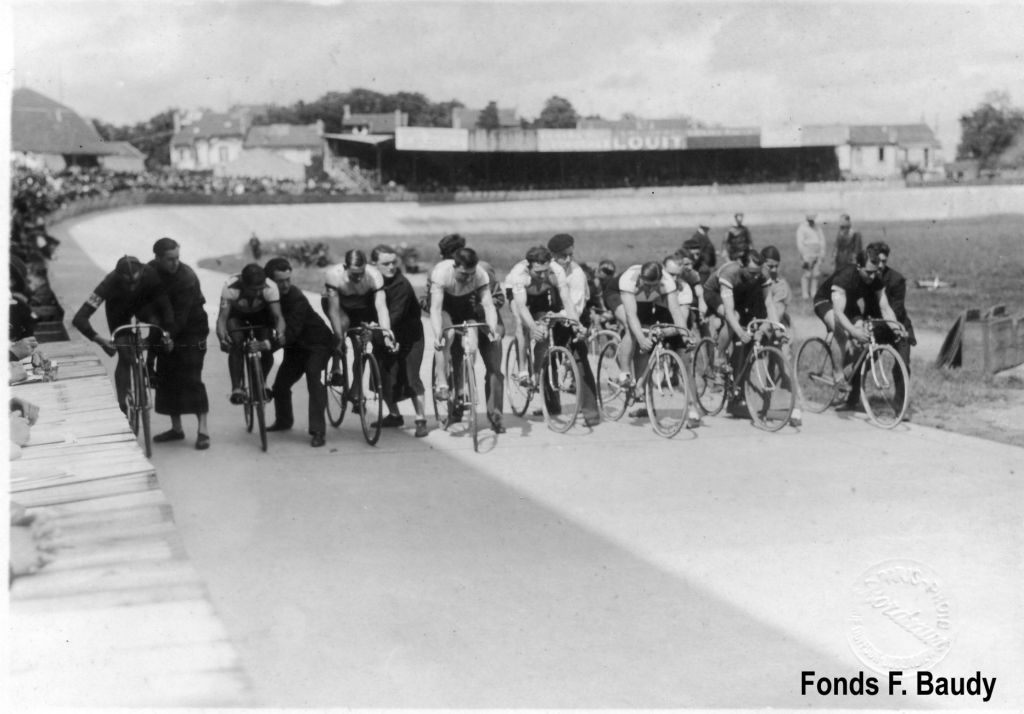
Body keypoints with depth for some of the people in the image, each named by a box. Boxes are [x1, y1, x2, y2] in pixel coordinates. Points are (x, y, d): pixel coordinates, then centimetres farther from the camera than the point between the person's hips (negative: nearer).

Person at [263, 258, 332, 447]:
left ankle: (318, 431, -26)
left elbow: (291, 331, -36)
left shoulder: (296, 298, -27)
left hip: (317, 343, -6)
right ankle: (283, 421, 31)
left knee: (313, 375, -25)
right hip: (296, 345, 6)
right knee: (281, 383, 3)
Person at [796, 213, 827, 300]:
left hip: (817, 254, 5)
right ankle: (805, 294, -5)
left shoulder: (817, 227, 13)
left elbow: (822, 239, 17)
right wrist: (804, 255, -14)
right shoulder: (802, 228, -4)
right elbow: (800, 243, -9)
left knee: (815, 274, 4)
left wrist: (822, 251, 4)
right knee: (806, 275, -7)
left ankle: (814, 293, 9)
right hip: (807, 254, -5)